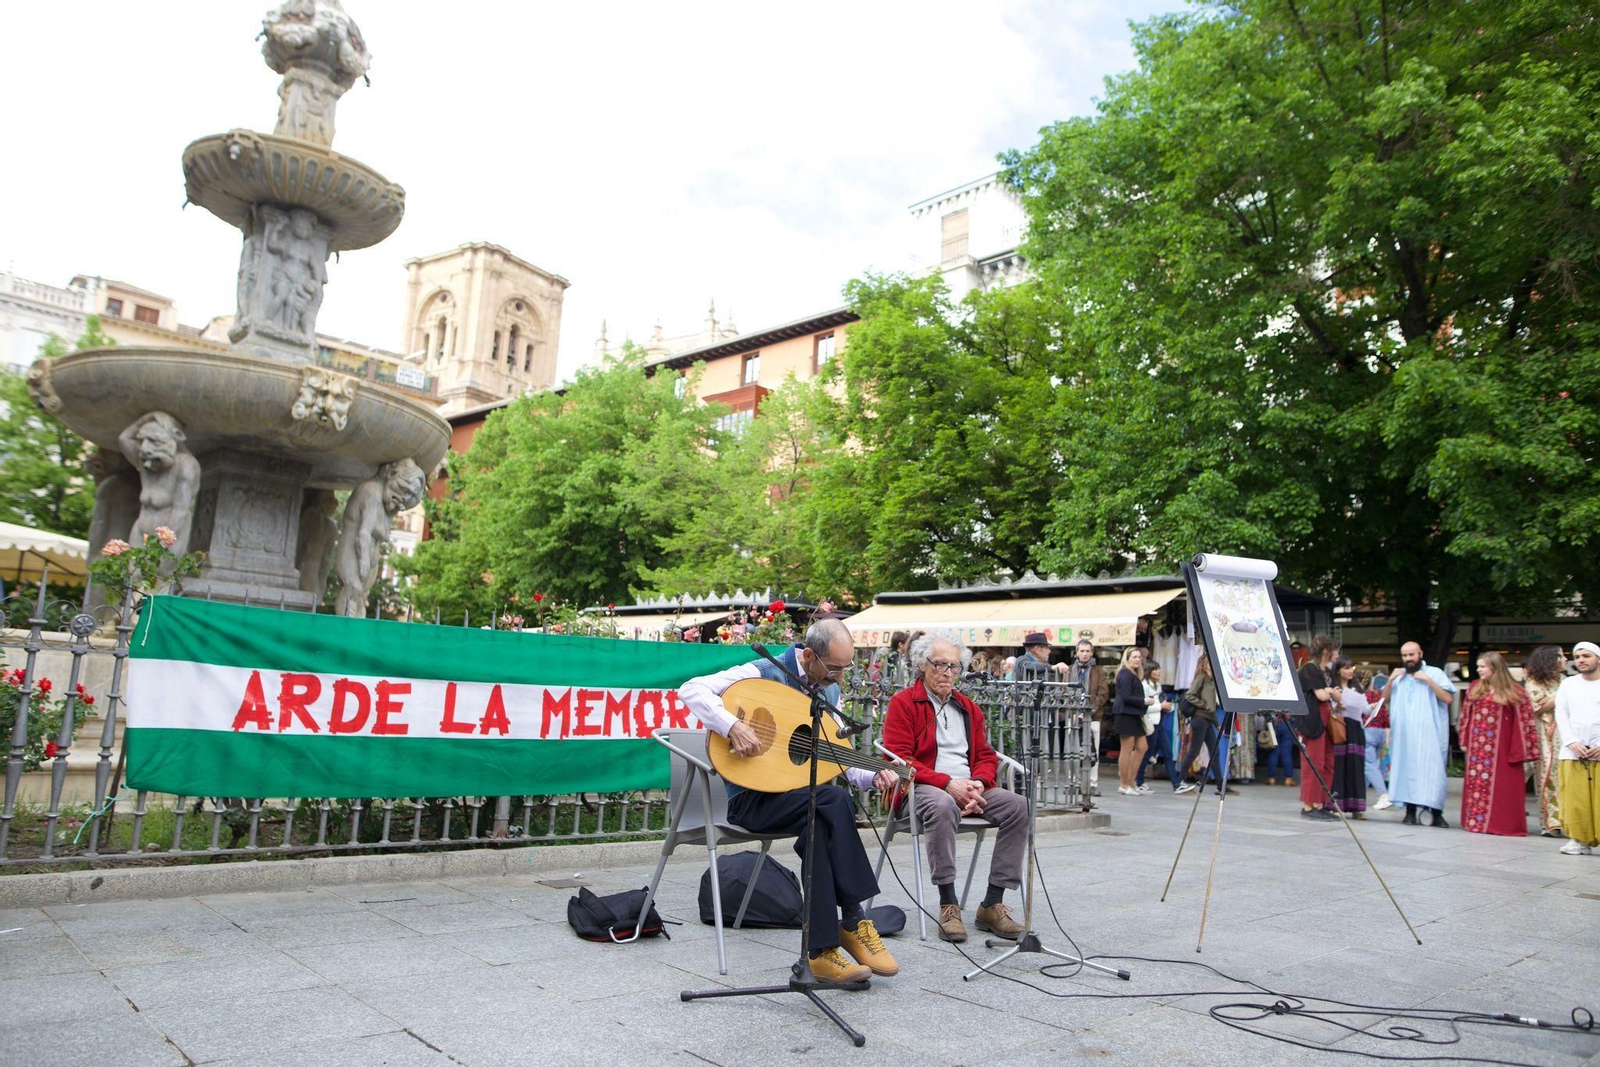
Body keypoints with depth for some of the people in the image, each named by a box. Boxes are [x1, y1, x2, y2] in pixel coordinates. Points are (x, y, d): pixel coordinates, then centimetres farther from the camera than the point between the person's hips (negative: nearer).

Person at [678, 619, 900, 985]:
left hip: (800, 797, 6)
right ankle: (853, 921, -20)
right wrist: (733, 726, -34)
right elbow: (691, 689, -21)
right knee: (835, 802, -31)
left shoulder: (830, 691, 9)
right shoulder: (764, 673, -12)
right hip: (753, 798, -6)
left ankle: (822, 951, -21)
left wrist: (871, 777, -5)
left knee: (823, 830, -31)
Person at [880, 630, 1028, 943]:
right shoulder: (903, 703, 1)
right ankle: (948, 904, -30)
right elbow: (899, 760, -9)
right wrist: (947, 784, -18)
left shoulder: (967, 707, 21)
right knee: (942, 805, -39)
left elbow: (986, 755, 18)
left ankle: (992, 904, -16)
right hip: (923, 789, -6)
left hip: (969, 788, 6)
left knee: (1018, 806, -19)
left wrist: (978, 783, -6)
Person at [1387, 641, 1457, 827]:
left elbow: (1448, 698, -5)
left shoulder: (1434, 673, 5)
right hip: (1403, 733, 3)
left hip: (1428, 733, -3)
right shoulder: (1398, 675, 16)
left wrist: (1428, 680, -13)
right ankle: (1410, 811, 2)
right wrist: (1390, 680, 1)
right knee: (1406, 769, -1)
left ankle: (1436, 814, -5)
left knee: (1431, 770, -8)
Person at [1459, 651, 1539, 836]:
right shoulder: (1474, 688, 8)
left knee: (1502, 786, 1)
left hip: (1501, 748, -4)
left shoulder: (1514, 692, -4)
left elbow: (1524, 719, -5)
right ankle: (1475, 821, 13)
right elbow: (1465, 715, 12)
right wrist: (1464, 741, 8)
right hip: (1477, 747, 4)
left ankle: (1502, 823, 9)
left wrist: (1520, 750, -9)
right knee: (1476, 783, 7)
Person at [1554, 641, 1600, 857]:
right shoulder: (1568, 685, 14)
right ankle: (1580, 840, 7)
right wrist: (1573, 742, -5)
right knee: (1574, 799, -2)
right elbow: (1561, 715, 8)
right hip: (1573, 752, 2)